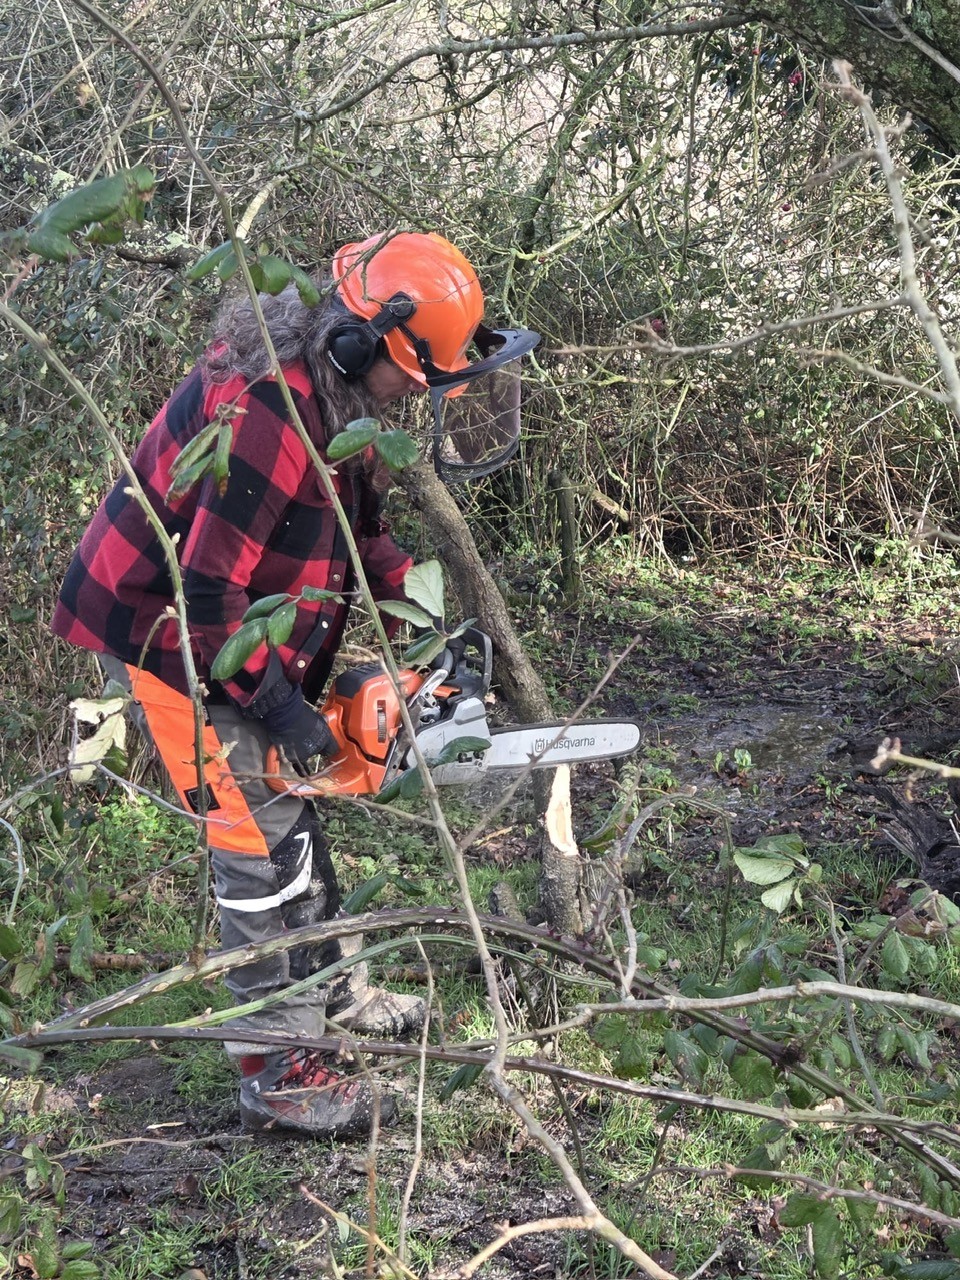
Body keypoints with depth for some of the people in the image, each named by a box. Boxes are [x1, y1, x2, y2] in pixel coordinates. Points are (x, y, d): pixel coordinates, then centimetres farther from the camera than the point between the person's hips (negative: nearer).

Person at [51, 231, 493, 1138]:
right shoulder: (266, 413, -32)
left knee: (290, 813, 19)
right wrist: (281, 705, -23)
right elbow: (205, 594, -32)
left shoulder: (332, 392, -1)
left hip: (232, 629, 10)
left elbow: (358, 523, 14)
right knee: (263, 833, -7)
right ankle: (275, 1073, 1)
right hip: (163, 632, -10)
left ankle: (327, 990, 37)